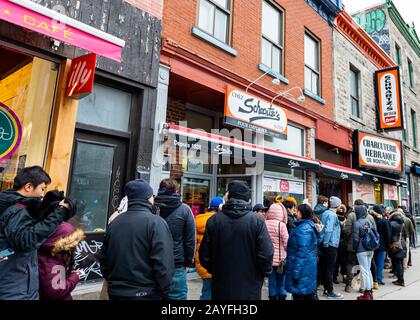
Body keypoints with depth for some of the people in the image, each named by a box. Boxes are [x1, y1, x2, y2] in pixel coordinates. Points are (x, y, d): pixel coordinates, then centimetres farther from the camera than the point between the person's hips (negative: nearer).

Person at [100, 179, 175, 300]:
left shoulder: (114, 222, 3)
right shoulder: (155, 222, -17)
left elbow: (104, 258, 12)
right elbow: (163, 263, -22)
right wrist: (164, 291, -9)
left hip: (115, 292, 6)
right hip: (145, 293, -5)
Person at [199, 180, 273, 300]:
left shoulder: (213, 221, -8)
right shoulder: (257, 221, -13)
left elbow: (204, 255, -4)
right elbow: (266, 254, -16)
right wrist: (265, 272, 5)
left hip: (221, 288, 2)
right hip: (249, 289, -1)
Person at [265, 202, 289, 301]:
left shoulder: (264, 224, -6)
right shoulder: (281, 225, -16)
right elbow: (286, 243, -11)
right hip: (280, 258, -3)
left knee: (271, 282, 14)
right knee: (281, 283, 12)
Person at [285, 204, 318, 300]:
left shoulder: (303, 228, -20)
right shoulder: (309, 225, 10)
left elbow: (302, 252, -24)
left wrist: (296, 273, -21)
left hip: (302, 269, -10)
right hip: (309, 267, 10)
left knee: (299, 294, 0)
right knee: (308, 295, 18)